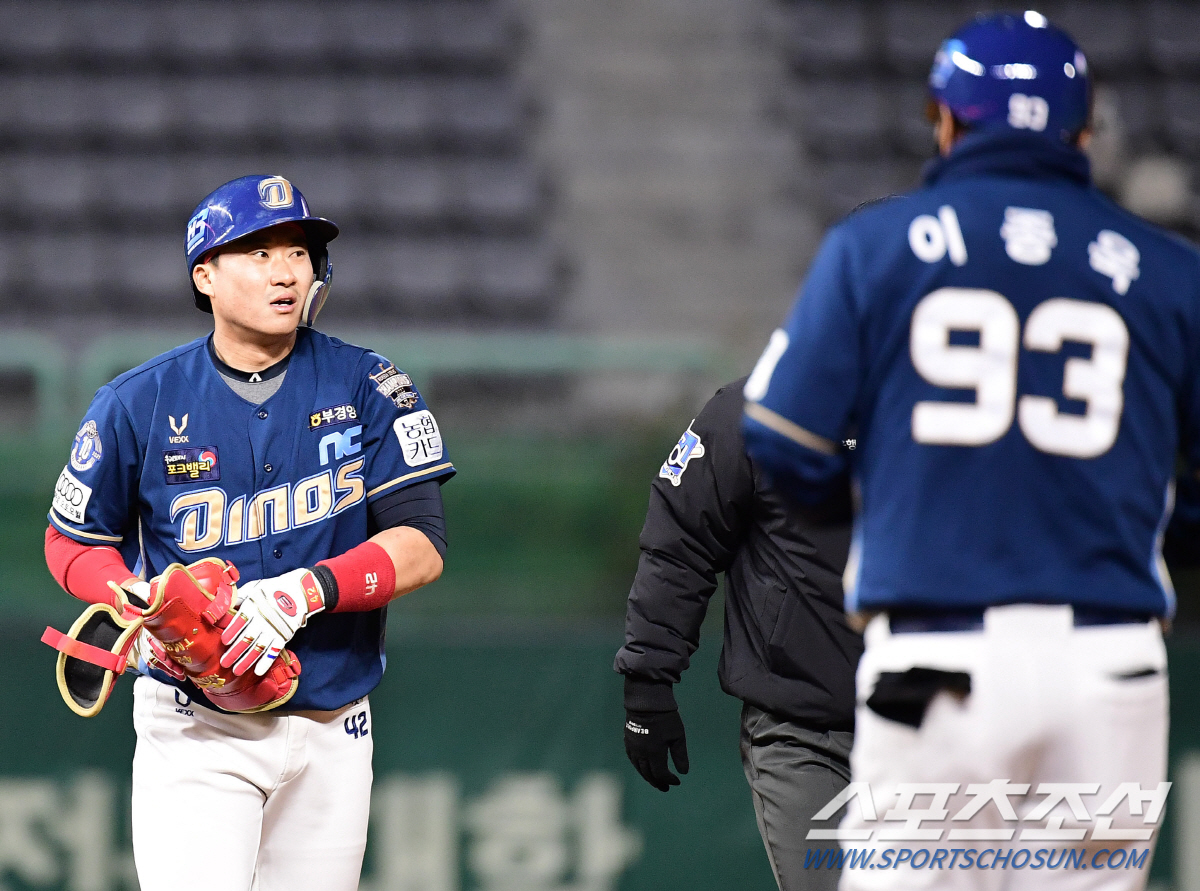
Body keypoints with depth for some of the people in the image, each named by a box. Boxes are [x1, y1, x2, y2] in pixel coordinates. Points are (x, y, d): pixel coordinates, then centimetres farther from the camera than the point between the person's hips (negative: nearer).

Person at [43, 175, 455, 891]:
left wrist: (307, 591, -23)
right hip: (196, 731, -2)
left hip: (331, 734, 2)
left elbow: (422, 547, -7)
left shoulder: (366, 388, -1)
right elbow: (74, 543, 9)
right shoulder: (142, 403, -2)